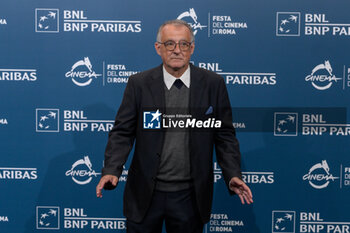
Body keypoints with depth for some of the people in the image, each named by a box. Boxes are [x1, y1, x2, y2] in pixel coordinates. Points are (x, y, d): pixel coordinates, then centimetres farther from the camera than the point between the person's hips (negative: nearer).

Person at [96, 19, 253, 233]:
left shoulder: (213, 84, -2)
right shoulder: (139, 83, -3)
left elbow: (225, 135, 1)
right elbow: (122, 132, -3)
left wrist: (233, 175, -11)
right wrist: (111, 170, -17)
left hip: (190, 196, 0)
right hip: (145, 194, 0)